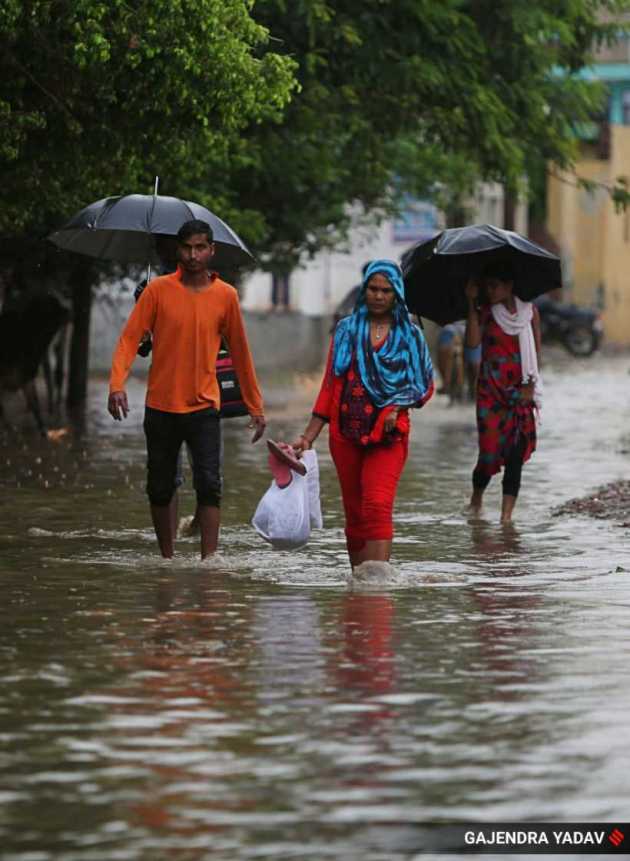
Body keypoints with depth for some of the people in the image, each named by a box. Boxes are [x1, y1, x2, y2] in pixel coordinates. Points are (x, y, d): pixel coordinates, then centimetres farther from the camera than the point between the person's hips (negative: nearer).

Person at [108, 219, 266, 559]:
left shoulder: (226, 295, 2)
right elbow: (130, 338, -6)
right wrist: (117, 384, -21)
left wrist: (255, 406, 13)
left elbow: (240, 353, 10)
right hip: (161, 407, 1)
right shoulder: (158, 290, -2)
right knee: (160, 489, 8)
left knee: (209, 485, -14)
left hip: (204, 407, -1)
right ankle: (167, 560, 20)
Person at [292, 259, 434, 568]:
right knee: (355, 513, 6)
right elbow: (329, 386, 11)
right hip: (346, 434, 3)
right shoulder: (346, 331, 11)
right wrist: (308, 436, 5)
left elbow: (425, 386, 11)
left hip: (388, 434, -3)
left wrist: (398, 407, -8)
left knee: (378, 506, -19)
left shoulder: (409, 335, 8)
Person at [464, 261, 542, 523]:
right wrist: (471, 303, -13)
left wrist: (530, 384, -3)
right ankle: (476, 499, 23)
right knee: (490, 450, -5)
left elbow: (536, 351, 7)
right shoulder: (485, 313, 2)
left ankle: (507, 514, -3)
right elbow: (472, 342, -15)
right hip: (490, 391, -1)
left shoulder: (529, 311, 4)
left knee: (516, 454, -5)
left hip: (521, 393, 1)